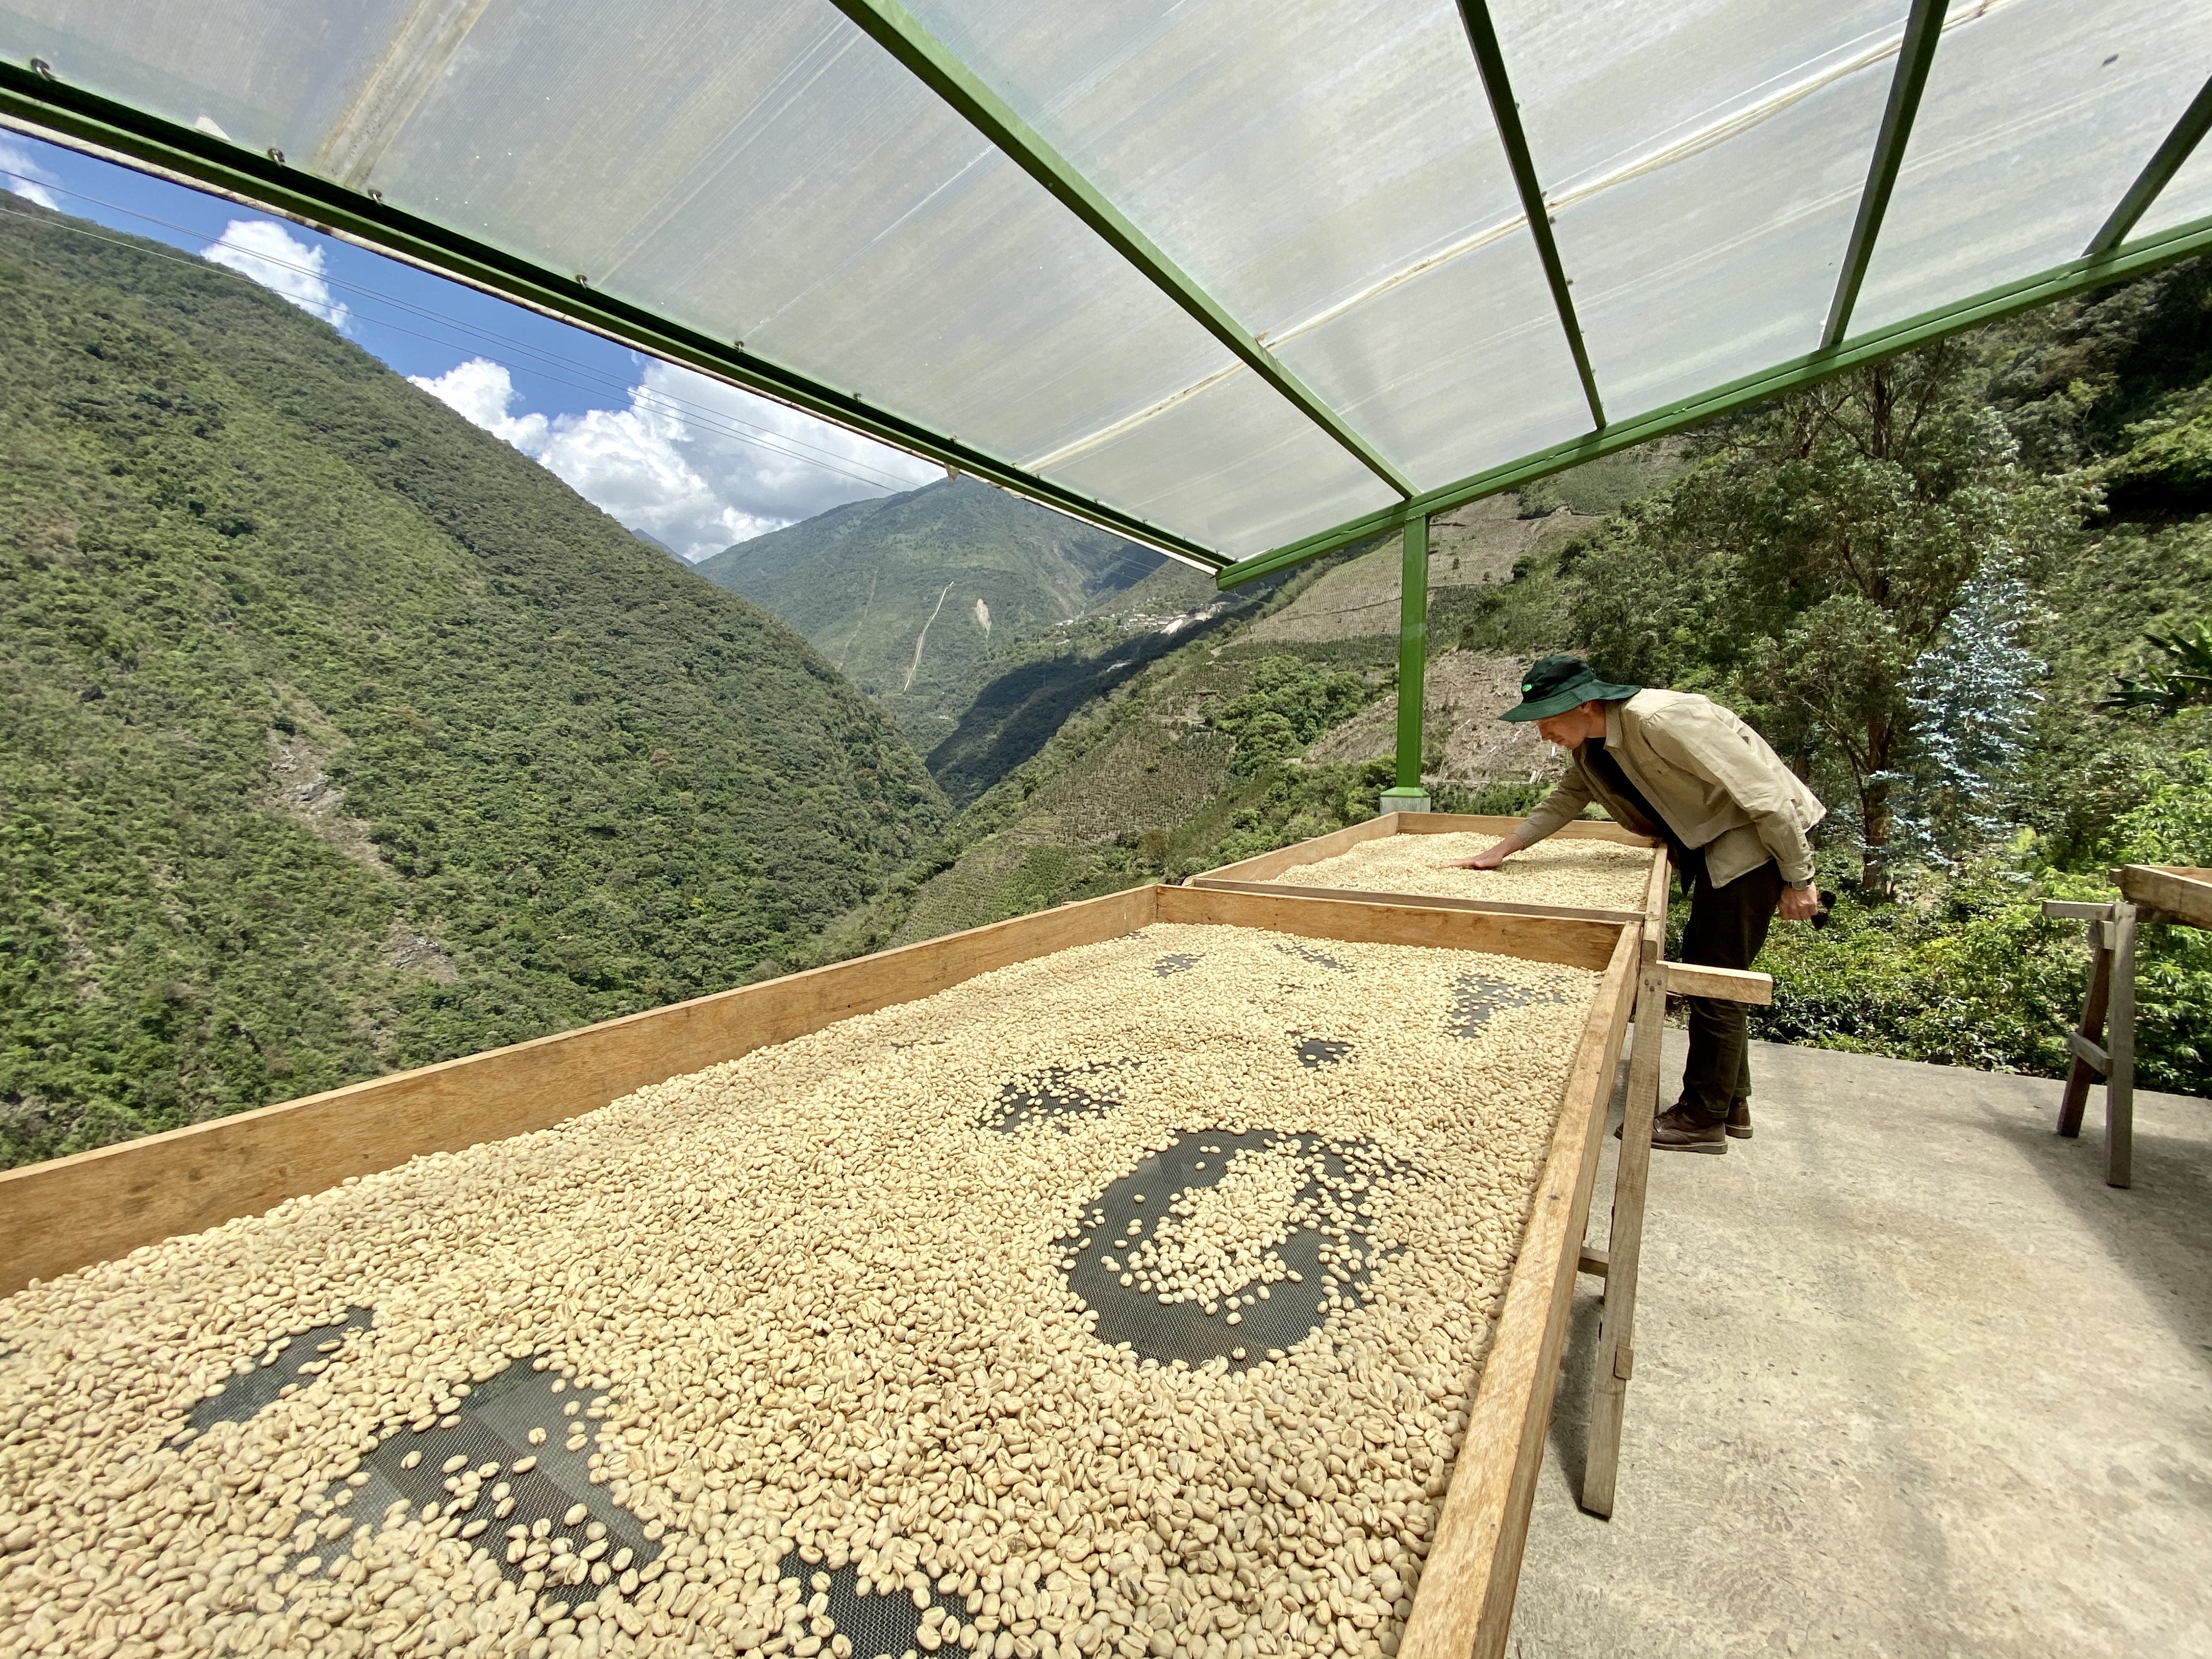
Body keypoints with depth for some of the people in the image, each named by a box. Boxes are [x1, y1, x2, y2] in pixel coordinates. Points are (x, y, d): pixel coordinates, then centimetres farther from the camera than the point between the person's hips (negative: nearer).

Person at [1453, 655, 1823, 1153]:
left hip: (1757, 840, -9)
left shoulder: (1662, 721, -29)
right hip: (1712, 846, 9)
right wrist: (1501, 850, -5)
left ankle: (1703, 1119, 11)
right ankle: (1732, 1103, 30)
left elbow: (1765, 793, -25)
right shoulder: (1592, 747, -1)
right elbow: (1565, 800, 7)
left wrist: (1798, 879, -18)